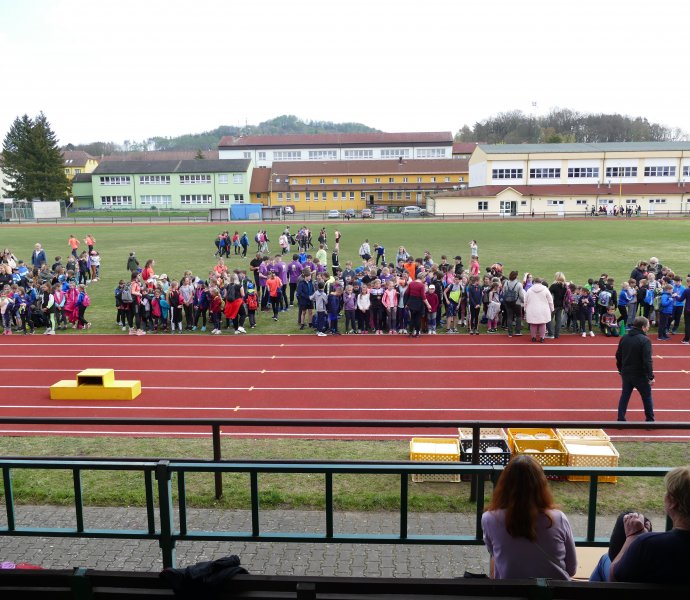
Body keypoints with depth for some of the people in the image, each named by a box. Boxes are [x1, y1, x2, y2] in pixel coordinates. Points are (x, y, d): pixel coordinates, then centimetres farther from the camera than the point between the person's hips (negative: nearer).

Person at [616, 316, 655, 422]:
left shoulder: (624, 338, 2)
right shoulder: (645, 340, -18)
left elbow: (618, 356, 9)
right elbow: (647, 361, -21)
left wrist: (621, 370, 21)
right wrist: (651, 377, -16)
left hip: (626, 373, 5)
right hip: (640, 375, -5)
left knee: (624, 396, 13)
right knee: (647, 397, 12)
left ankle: (620, 419, 13)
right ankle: (650, 420, 20)